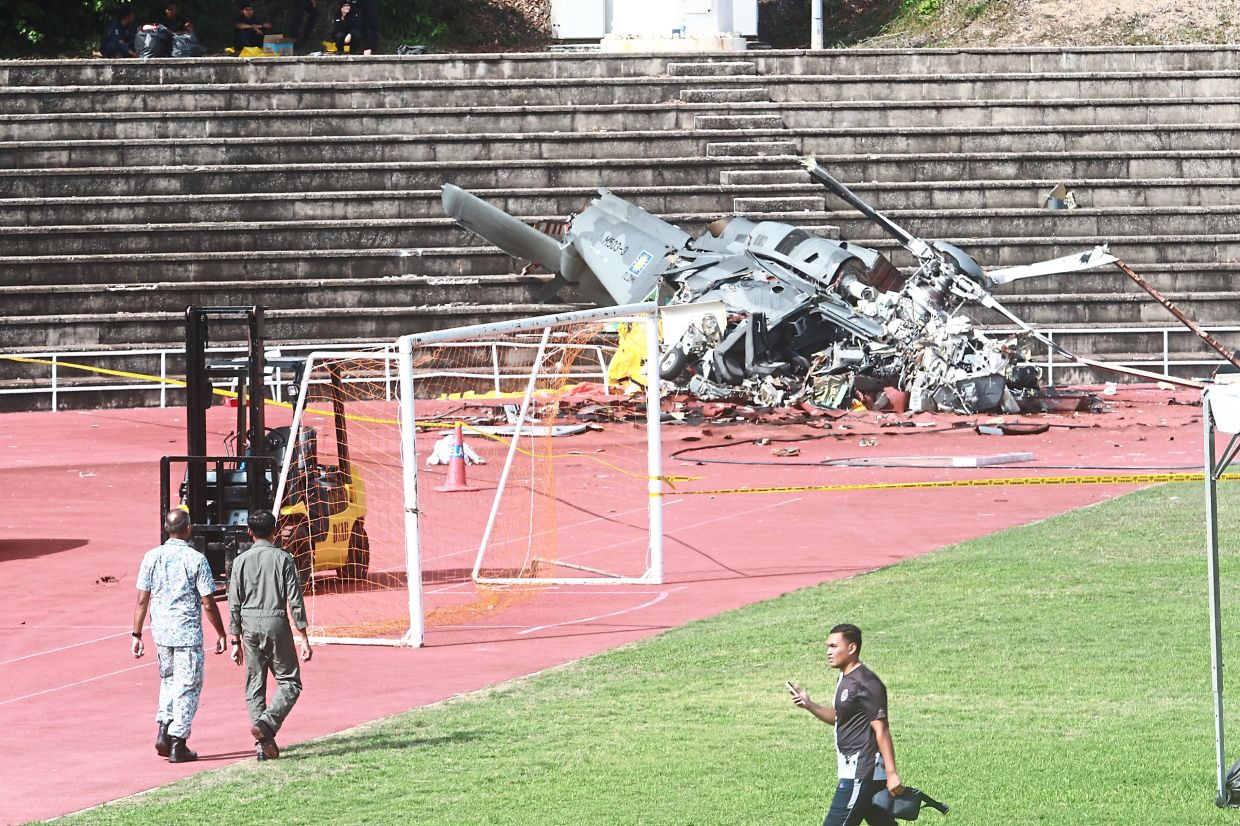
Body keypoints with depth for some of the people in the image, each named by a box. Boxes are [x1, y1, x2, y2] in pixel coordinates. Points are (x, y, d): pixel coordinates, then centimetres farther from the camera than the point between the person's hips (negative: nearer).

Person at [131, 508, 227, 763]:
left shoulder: (152, 557, 0)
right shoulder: (196, 560, -10)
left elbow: (142, 600, 1)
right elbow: (208, 603, -9)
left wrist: (137, 634, 8)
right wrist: (221, 634, 2)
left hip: (160, 631, 4)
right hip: (188, 632, -4)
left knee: (169, 679, 23)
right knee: (187, 686, 4)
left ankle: (163, 730, 9)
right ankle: (178, 745, 3)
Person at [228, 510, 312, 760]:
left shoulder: (241, 561, 3)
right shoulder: (283, 559, -3)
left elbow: (234, 603, 3)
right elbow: (295, 601, -5)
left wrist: (236, 641, 10)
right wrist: (304, 639, 0)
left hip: (250, 627, 3)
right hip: (276, 624, -3)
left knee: (254, 686, 8)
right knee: (289, 682, 6)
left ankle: (263, 745, 3)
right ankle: (266, 724, -17)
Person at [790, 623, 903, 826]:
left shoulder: (866, 684, -16)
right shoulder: (845, 679, 14)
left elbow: (881, 730, -20)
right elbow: (837, 717, 26)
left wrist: (891, 773, -23)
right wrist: (809, 705, 10)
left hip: (861, 773, -10)